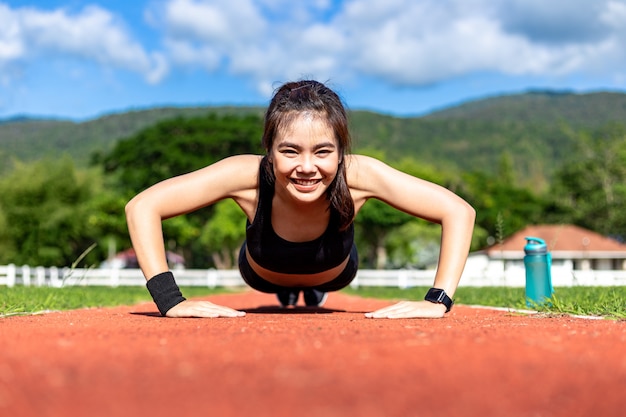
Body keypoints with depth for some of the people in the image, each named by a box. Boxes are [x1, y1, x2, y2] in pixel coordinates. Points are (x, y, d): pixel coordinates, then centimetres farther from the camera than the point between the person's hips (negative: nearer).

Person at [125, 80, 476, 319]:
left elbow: (459, 211, -37)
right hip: (263, 276, 0)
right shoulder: (247, 176, -44)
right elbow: (143, 207, -40)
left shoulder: (358, 175, -43)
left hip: (335, 274, 0)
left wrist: (438, 301, -44)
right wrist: (171, 301, -47)